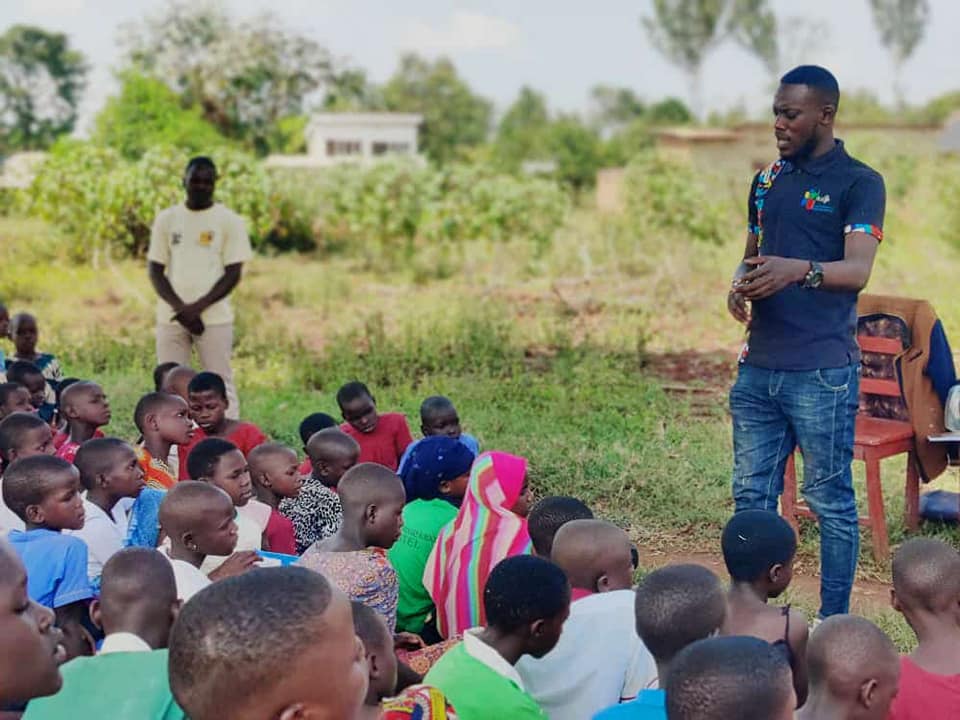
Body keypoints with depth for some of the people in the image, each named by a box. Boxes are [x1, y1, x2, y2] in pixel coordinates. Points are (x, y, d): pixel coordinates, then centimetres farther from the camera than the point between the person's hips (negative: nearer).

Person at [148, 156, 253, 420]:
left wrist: (197, 307, -13)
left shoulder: (229, 221, 2)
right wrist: (180, 308, -9)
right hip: (171, 318, 3)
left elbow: (233, 274, -3)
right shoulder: (166, 219, 10)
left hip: (214, 318, -3)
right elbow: (155, 270, 7)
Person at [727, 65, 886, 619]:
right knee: (752, 495, 11)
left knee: (831, 502, 2)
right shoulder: (768, 181, 15)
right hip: (759, 367, 6)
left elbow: (857, 271, -15)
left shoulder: (859, 183, -4)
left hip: (823, 371, -6)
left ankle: (834, 625, 12)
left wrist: (800, 270, -34)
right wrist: (741, 283, -1)